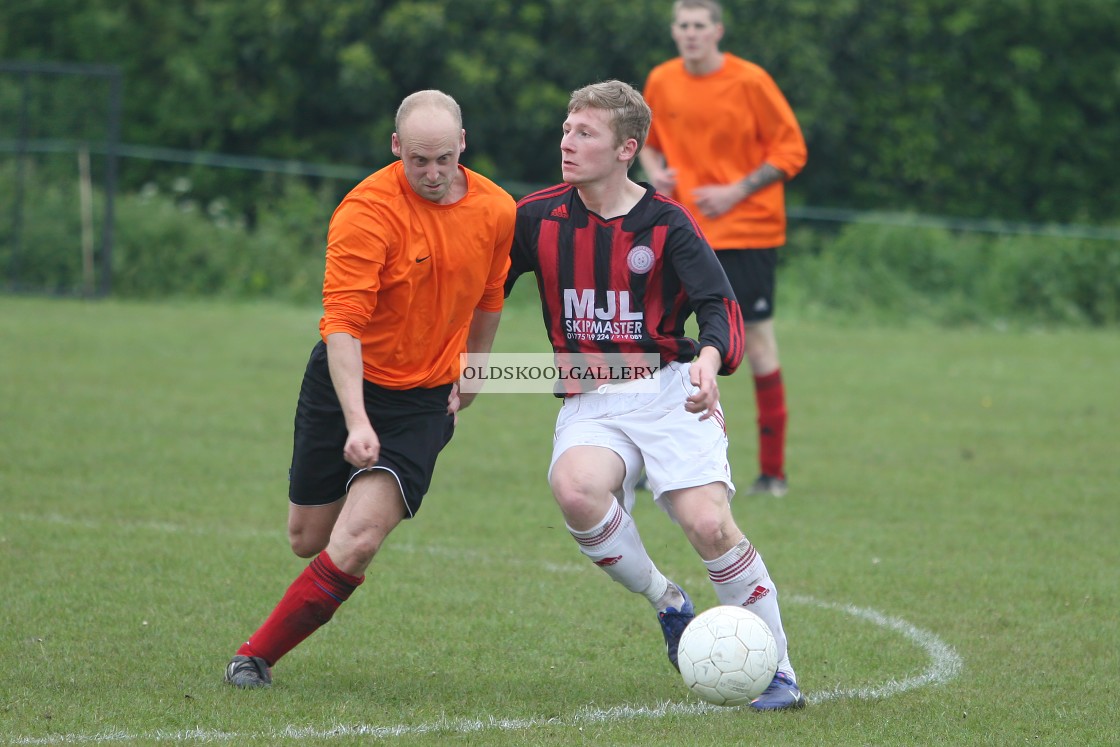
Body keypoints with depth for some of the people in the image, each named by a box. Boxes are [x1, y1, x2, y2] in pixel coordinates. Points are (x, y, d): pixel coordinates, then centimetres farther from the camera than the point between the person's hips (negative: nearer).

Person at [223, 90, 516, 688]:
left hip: (424, 401, 1)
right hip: (347, 385, -1)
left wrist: (467, 380, 19)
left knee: (355, 544, -17)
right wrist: (356, 423, -34)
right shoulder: (367, 211, -20)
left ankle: (258, 655, -1)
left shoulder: (496, 211, -5)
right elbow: (342, 323, -25)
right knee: (307, 540, 10)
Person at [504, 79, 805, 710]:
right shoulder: (538, 217, 3)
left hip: (669, 394, -2)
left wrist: (709, 360, -33)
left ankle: (777, 670, -4)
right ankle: (669, 604, -7)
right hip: (590, 405, 2)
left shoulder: (666, 223, -5)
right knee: (575, 488, -32)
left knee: (708, 522, -21)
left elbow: (721, 307, -12)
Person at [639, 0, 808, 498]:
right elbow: (650, 143, 20)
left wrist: (736, 192, -14)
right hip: (682, 230, 4)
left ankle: (772, 471, 3)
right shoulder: (661, 83, 4)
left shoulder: (749, 82, -9)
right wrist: (656, 173, -2)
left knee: (757, 338, -3)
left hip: (747, 229, -4)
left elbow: (791, 150, -5)